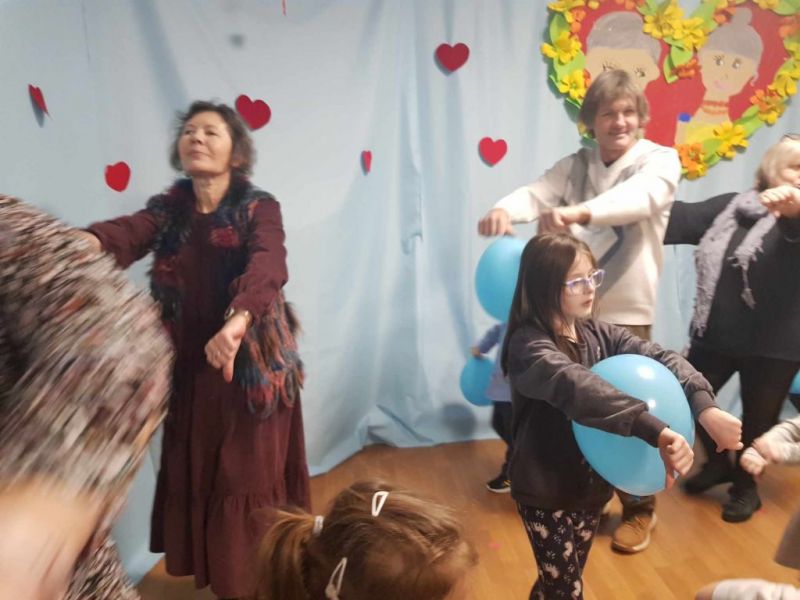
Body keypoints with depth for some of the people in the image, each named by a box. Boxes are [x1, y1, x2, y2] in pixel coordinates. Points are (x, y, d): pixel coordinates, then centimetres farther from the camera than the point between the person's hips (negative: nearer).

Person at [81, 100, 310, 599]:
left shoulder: (259, 207, -9)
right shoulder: (169, 208, 2)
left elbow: (267, 264, -29)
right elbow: (129, 232, -19)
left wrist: (237, 321, -50)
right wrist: (87, 241, -44)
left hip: (254, 366, -4)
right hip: (191, 368, 4)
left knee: (251, 479, 5)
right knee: (198, 476, 14)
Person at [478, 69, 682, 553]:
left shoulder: (660, 160, -6)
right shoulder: (576, 165, 7)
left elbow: (640, 196, -28)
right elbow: (538, 193, -10)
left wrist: (580, 212, -47)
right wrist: (504, 210, -34)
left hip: (625, 312, -4)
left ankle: (640, 510, 27)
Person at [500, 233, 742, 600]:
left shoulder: (599, 335, -3)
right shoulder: (528, 346, -24)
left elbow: (660, 358, -12)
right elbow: (577, 388, -40)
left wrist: (705, 408, -30)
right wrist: (658, 432, -51)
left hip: (591, 484, 6)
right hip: (546, 492, -6)